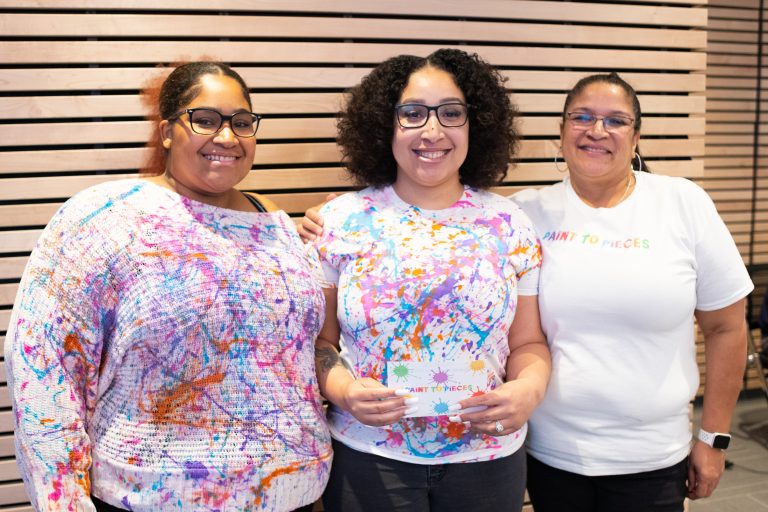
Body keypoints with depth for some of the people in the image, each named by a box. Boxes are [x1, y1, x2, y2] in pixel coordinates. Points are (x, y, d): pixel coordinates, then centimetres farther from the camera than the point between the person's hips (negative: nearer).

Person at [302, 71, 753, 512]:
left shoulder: (684, 204, -3)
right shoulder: (528, 212, -3)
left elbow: (726, 328, 2)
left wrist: (714, 438, 3)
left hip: (651, 461, 0)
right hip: (548, 451, 1)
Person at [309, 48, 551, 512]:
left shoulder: (509, 225, 1)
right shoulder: (342, 222, -2)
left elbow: (528, 343, 6)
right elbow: (319, 340, 1)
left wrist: (529, 387, -13)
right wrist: (344, 389, -17)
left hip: (487, 456, 2)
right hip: (367, 457, -1)